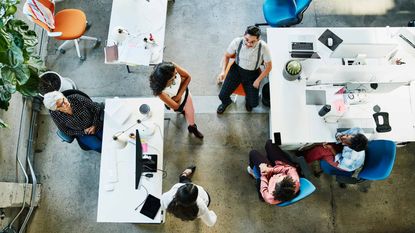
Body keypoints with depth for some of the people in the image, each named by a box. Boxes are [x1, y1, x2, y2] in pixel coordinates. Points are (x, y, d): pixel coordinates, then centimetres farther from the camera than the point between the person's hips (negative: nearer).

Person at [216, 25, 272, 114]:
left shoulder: (263, 47, -26)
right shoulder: (237, 42, -23)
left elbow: (269, 66, -11)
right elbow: (227, 56, -4)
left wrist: (258, 80, -12)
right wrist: (223, 71, -17)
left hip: (253, 74, 0)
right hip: (236, 69, 1)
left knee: (253, 103, -7)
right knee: (222, 95, -10)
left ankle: (248, 100, 35)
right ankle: (226, 102, 32)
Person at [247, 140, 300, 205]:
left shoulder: (271, 198, -42)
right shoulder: (296, 182, -44)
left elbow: (263, 190, -21)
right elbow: (290, 168, -29)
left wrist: (263, 175, -16)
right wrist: (271, 170, -33)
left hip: (271, 176, -2)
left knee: (253, 153, 13)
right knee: (269, 142, 15)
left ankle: (253, 171, 49)